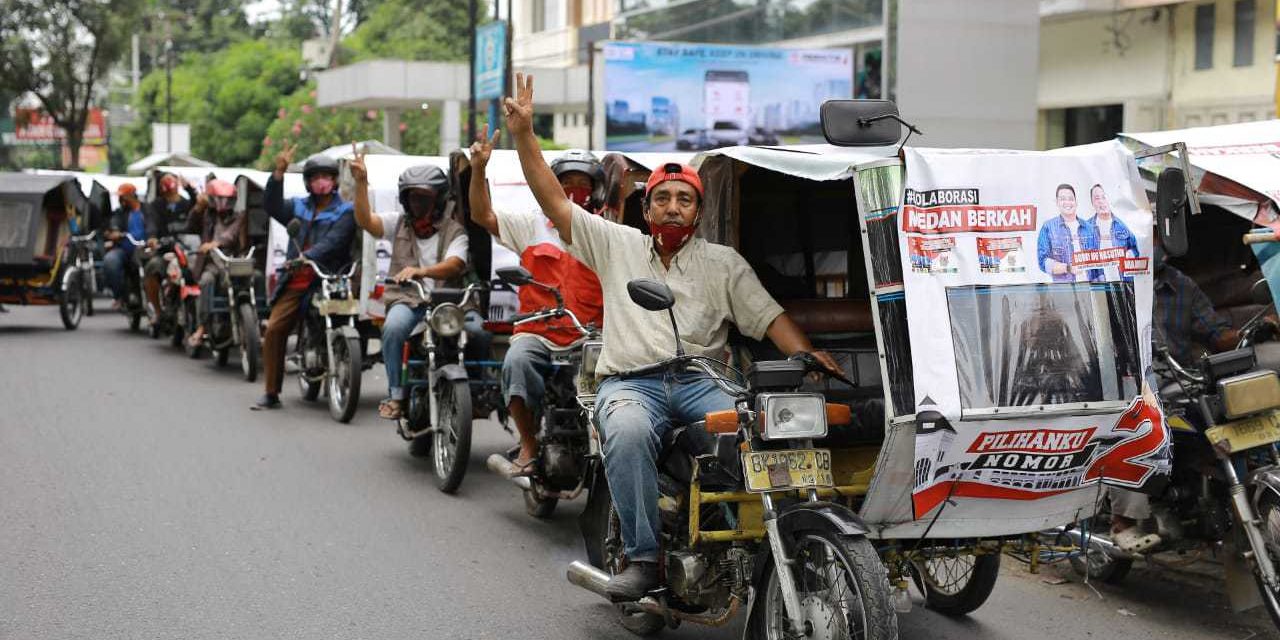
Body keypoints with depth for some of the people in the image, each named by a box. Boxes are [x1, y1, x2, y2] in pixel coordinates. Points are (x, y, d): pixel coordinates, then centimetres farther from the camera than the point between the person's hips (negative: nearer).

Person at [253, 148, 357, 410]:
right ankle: (271, 392, -1)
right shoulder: (298, 207, 19)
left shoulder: (345, 211, 5)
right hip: (295, 282, 4)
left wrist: (306, 257, -28)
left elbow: (333, 242, -11)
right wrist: (279, 172, -13)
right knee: (274, 329, -8)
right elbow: (272, 206, 0)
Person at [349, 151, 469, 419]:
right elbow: (365, 220, -2)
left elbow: (455, 265, -12)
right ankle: (396, 394, -21)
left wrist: (422, 271, -32)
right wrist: (361, 182, -15)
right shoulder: (398, 223, 15)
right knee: (393, 328, -33)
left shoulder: (454, 229, 8)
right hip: (408, 299, 1)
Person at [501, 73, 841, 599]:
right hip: (630, 382, 0)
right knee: (628, 433, -36)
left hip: (702, 381, 1)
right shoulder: (616, 245, 19)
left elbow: (769, 318, 10)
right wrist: (524, 134, 8)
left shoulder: (723, 262, 18)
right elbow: (554, 202, 16)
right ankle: (643, 557, -30)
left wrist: (805, 355, -10)